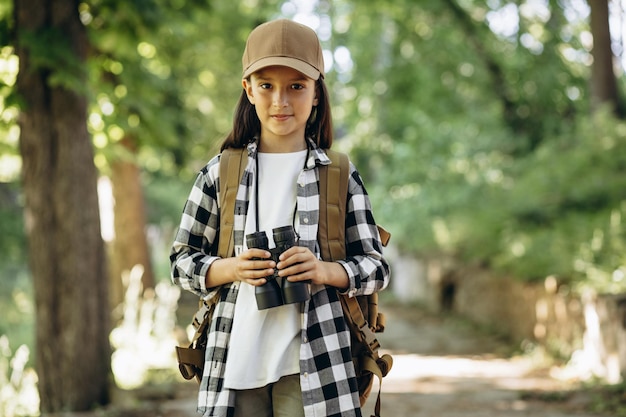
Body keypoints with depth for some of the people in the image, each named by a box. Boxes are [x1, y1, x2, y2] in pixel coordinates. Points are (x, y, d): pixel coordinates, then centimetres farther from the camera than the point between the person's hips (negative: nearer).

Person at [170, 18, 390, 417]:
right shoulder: (219, 173, 8)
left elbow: (376, 267, 6)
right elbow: (182, 260, 10)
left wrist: (325, 271, -14)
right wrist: (231, 268, -10)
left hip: (313, 360, -1)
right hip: (236, 360, 1)